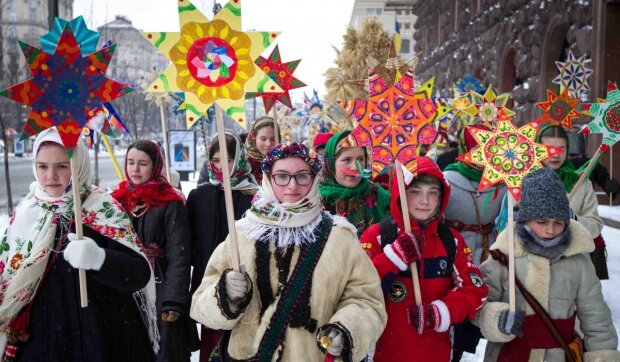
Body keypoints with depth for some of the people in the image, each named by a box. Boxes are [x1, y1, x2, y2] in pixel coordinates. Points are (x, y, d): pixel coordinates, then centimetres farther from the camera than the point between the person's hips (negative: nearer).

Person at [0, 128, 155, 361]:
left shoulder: (103, 208, -10)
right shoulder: (26, 211, 2)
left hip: (98, 335, -3)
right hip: (38, 337, 4)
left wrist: (98, 258, -37)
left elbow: (140, 273, -19)